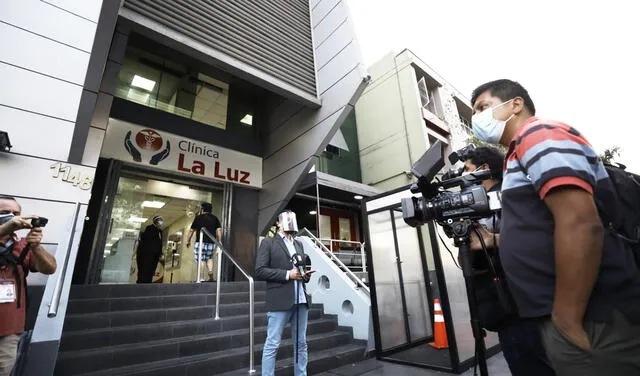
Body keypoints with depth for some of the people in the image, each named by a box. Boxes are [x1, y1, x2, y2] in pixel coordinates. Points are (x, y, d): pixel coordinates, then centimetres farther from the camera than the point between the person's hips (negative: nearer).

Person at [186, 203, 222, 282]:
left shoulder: (199, 217, 4)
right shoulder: (215, 218, 12)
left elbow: (192, 230, 5)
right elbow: (219, 230, 4)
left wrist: (188, 241, 16)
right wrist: (219, 241, 9)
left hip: (201, 242, -4)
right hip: (211, 242, 4)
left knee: (200, 261, 0)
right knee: (209, 258, 19)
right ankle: (211, 277, 3)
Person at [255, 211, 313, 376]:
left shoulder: (299, 244, 16)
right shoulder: (268, 243, -1)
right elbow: (259, 271, -10)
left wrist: (305, 274, 0)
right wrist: (287, 274, -15)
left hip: (301, 299, 6)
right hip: (280, 300, -6)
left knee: (301, 343, 14)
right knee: (272, 344, 2)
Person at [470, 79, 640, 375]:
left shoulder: (538, 134, -11)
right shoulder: (522, 154, 16)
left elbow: (581, 223, -24)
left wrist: (567, 321, -23)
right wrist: (495, 240, 10)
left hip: (589, 318, -9)